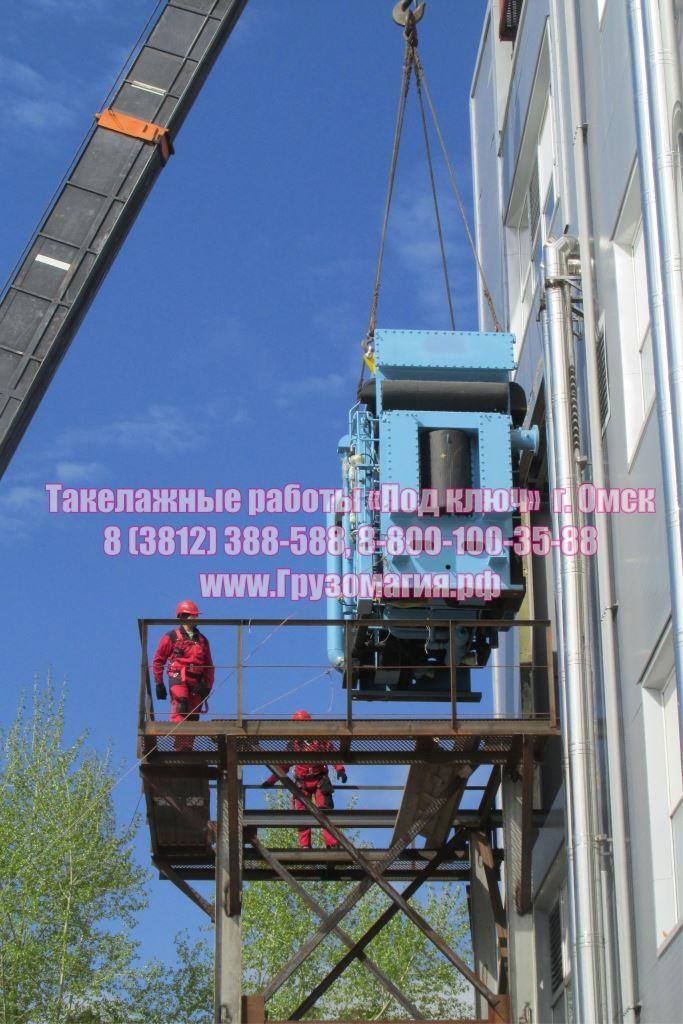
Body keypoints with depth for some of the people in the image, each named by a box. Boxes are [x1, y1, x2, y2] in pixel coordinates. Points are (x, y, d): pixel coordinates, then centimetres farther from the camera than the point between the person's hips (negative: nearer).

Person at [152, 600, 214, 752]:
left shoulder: (202, 640, 21)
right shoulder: (171, 637, 6)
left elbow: (209, 666, 24)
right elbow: (158, 661, 6)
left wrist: (207, 686, 16)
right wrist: (159, 684, 1)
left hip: (197, 682, 5)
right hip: (178, 678, -5)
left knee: (193, 717, 2)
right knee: (180, 709, -23)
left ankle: (188, 748, 7)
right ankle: (179, 746, -29)